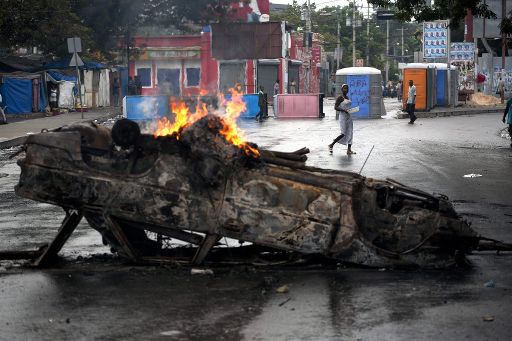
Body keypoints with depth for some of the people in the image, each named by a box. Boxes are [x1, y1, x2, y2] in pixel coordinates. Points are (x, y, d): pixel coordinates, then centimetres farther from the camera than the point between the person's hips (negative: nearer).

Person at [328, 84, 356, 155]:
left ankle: (349, 150, 4)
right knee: (343, 134, -10)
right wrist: (344, 110, -25)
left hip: (349, 117, 8)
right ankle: (331, 145, 5)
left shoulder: (347, 97, 14)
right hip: (343, 116, -8)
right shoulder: (340, 97, -10)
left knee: (350, 133, 3)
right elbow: (335, 107, -16)